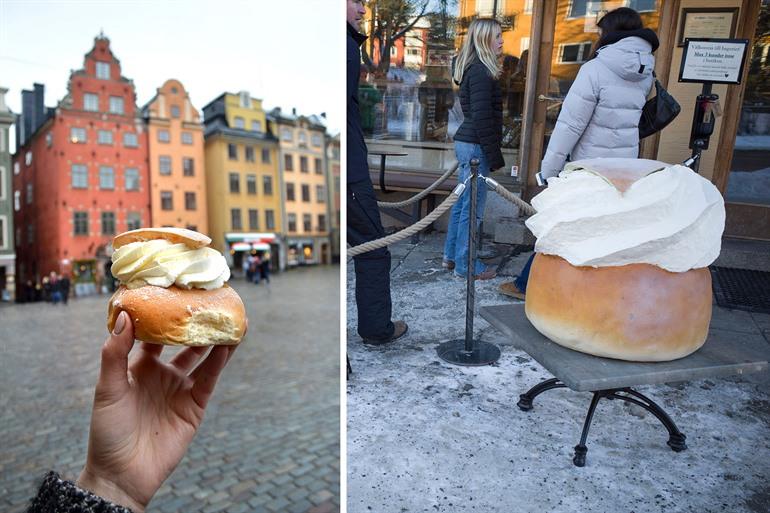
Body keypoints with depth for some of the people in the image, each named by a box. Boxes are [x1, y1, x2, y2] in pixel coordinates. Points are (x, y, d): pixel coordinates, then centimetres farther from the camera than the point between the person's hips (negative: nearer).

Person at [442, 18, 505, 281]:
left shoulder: (474, 68, 17)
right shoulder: (481, 71, -14)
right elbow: (482, 118, -19)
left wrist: (492, 152, 22)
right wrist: (494, 156, -15)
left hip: (466, 143, 10)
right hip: (476, 147, -10)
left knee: (462, 203, 15)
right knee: (472, 209, -3)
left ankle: (452, 256, 25)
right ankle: (465, 266, 6)